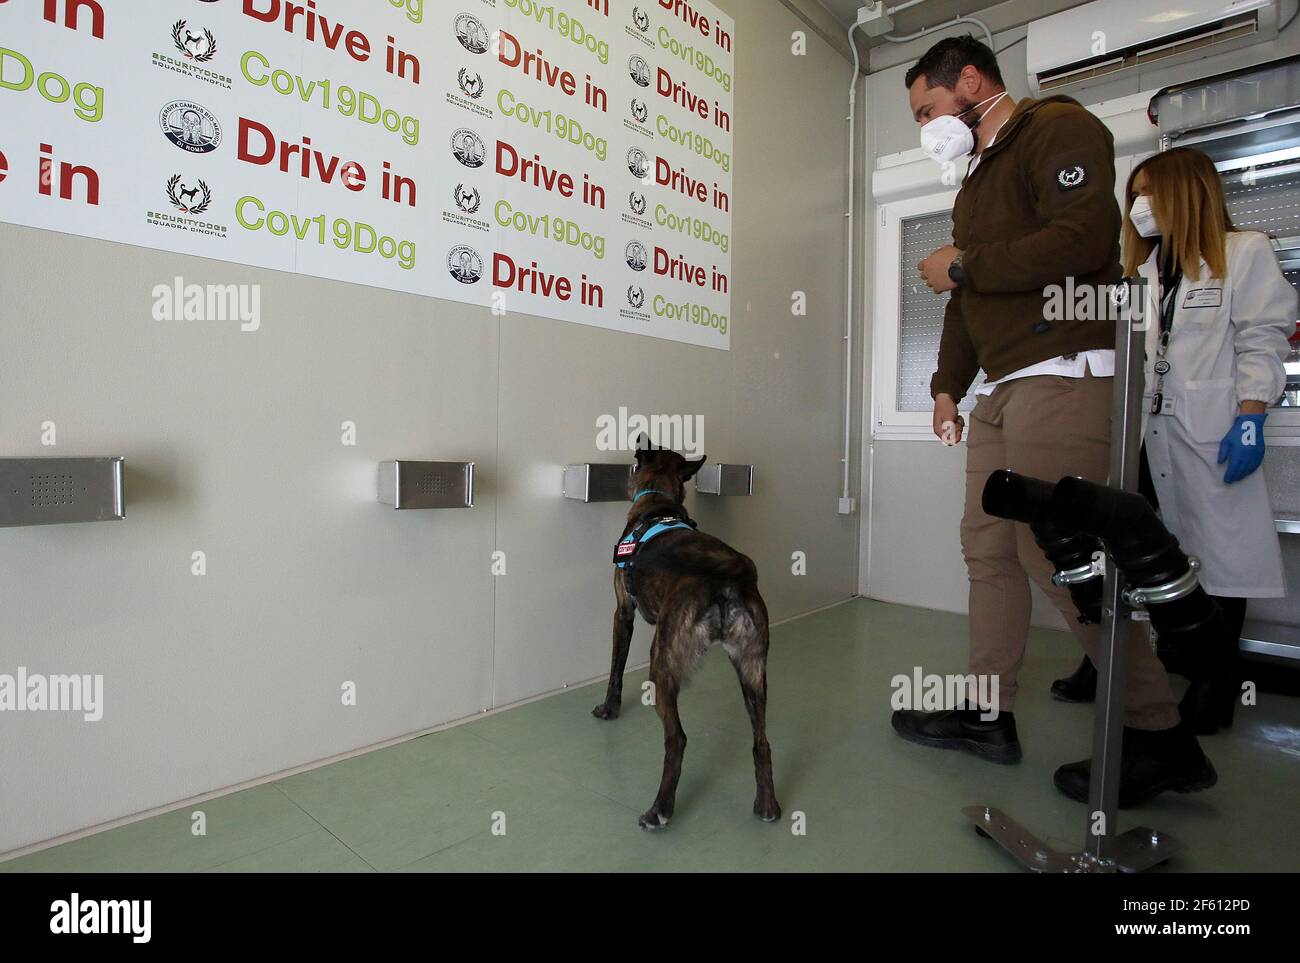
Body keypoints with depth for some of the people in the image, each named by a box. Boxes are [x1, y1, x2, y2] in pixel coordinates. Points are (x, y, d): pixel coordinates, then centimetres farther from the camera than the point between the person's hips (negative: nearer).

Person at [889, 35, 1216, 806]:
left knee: (1057, 556, -12)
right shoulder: (978, 177, 26)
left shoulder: (1058, 129, -1)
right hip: (1004, 389, 9)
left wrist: (962, 265, -9)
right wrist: (949, 383, 17)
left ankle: (1159, 737, 5)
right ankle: (989, 714, 16)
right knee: (988, 548, 6)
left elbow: (1082, 238, -18)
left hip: (1063, 375, -9)